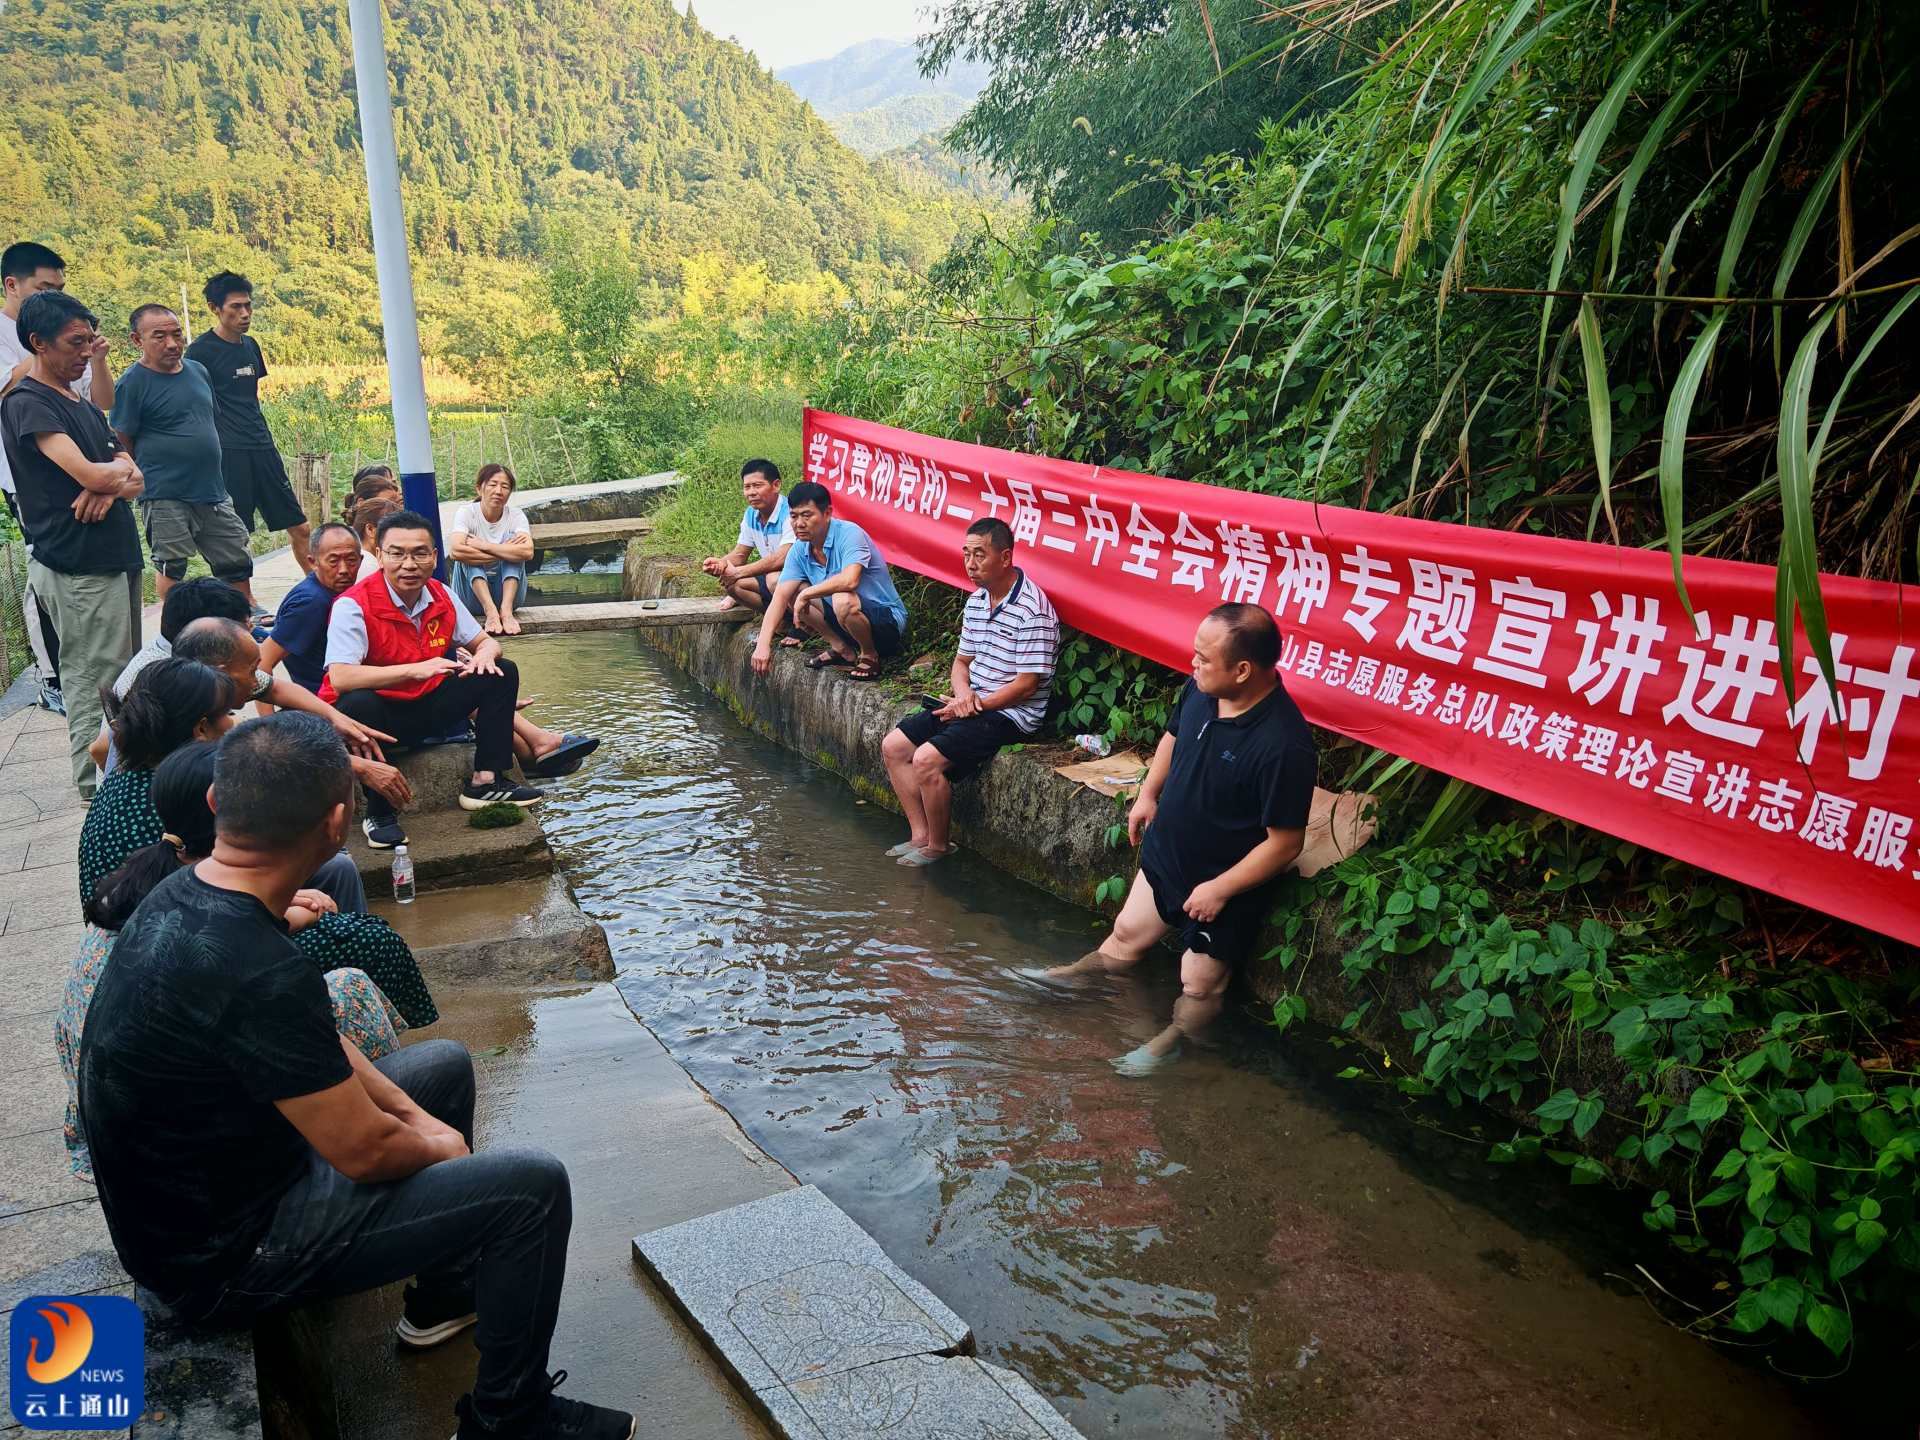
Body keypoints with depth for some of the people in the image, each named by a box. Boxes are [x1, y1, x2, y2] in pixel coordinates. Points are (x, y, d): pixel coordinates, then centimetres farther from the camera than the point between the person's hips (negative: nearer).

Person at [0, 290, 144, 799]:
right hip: (78, 566, -9)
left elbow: (133, 477, 10)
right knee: (93, 683, -4)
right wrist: (118, 471, 1)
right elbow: (90, 474, -22)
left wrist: (111, 485, -13)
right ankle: (98, 791, 5)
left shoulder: (83, 404, 17)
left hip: (116, 556, 9)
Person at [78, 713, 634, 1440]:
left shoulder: (181, 894, -5)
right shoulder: (259, 974, -35)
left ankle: (444, 1292, 34)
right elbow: (366, 1154, -24)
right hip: (223, 1260, -9)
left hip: (174, 1195, 9)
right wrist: (437, 1146, -3)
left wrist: (413, 1112, 3)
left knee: (444, 1063, 20)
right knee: (533, 1187, -13)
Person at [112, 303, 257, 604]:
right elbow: (122, 443, -8)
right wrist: (146, 480, -5)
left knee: (238, 559, 13)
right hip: (165, 497, -6)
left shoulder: (197, 370, 9)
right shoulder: (132, 382, -10)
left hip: (212, 490, 6)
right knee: (172, 568, 2)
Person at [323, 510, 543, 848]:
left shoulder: (442, 597, -1)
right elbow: (340, 678, -33)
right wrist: (414, 670, -39)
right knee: (358, 703, -40)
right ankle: (379, 811, -21)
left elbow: (485, 641, 7)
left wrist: (485, 654, -20)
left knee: (502, 673, -3)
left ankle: (485, 781, -2)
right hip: (378, 715, -6)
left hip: (425, 709, 6)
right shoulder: (353, 605, -21)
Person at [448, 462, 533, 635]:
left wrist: (482, 545, -28)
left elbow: (527, 552, -28)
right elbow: (455, 551, -30)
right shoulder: (466, 513, -9)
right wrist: (503, 553, -28)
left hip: (507, 589, 1)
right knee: (469, 543, -24)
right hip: (473, 592, -1)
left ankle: (506, 609, -35)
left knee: (511, 539, -20)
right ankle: (490, 611, -41)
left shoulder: (516, 515, -6)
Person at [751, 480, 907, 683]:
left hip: (887, 621, -7)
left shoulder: (849, 533, -23)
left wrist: (806, 594, -27)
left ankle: (870, 656, -8)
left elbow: (849, 580, -41)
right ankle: (841, 649, 7)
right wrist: (764, 643, -26)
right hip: (841, 618, 7)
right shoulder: (799, 551, -3)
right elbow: (779, 597, -12)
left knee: (843, 600, -37)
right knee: (791, 591, 0)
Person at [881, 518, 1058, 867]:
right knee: (893, 746, 4)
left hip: (1010, 714, -9)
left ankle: (937, 846, -2)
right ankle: (920, 835, 7)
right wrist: (962, 694, -6)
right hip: (970, 704, 9)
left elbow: (1026, 686, -20)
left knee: (927, 759, -24)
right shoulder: (976, 601, 8)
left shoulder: (1033, 611, -19)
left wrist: (974, 707, -15)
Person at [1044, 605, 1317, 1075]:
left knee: (1200, 985, 11)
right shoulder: (1200, 691, -13)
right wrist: (1148, 794, 8)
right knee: (1127, 934, 26)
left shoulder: (1284, 746, -35)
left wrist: (1220, 888, -21)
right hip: (1165, 854, 7)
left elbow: (1285, 842, -26)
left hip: (1224, 883, -6)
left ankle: (1171, 1042, 35)